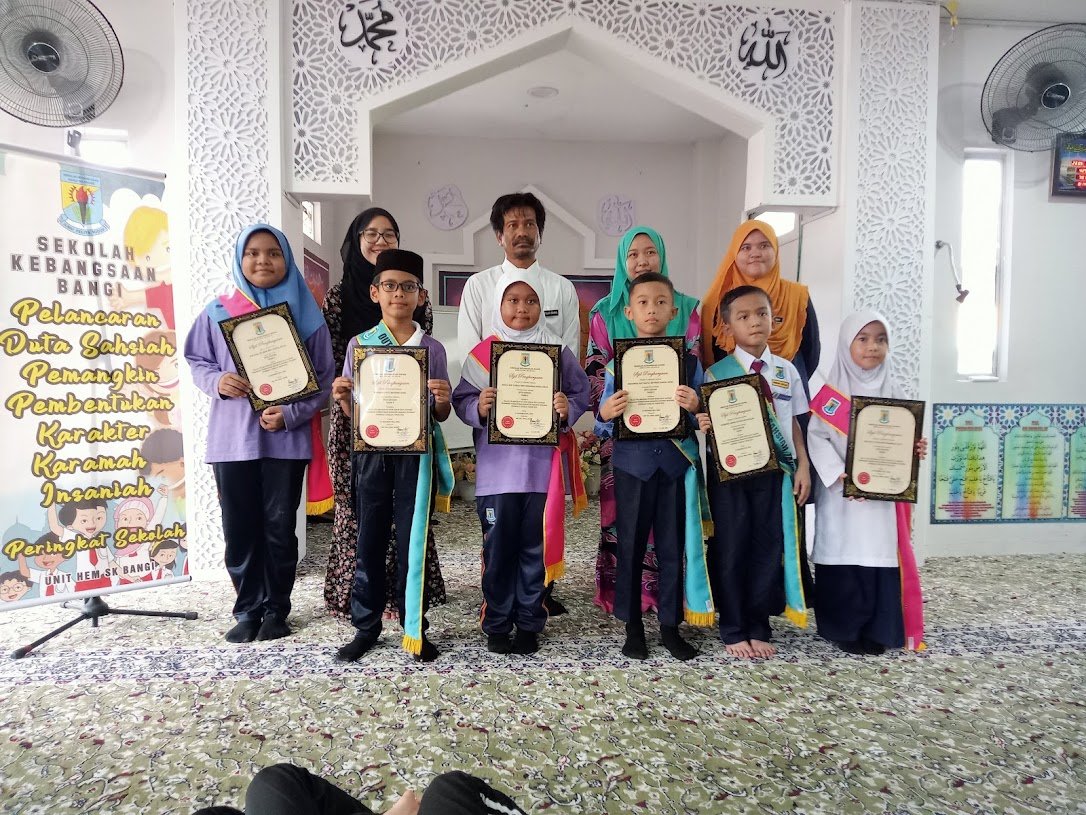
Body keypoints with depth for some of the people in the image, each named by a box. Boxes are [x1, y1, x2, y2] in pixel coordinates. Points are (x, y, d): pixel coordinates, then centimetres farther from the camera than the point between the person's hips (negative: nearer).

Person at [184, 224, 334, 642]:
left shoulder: (305, 314, 0)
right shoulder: (218, 312, 4)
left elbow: (322, 378, 1)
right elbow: (197, 361, 13)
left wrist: (291, 414, -13)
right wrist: (216, 381, -9)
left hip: (285, 438, -1)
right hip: (231, 437, 2)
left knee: (279, 526, 5)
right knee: (239, 527, 7)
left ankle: (276, 610, 21)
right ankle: (248, 610, 22)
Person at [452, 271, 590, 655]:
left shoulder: (557, 351, 3)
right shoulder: (482, 353, 2)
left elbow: (581, 392, 6)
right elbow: (461, 398, 3)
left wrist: (568, 409, -14)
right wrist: (478, 408, -17)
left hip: (542, 468, 0)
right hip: (497, 469, 0)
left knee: (535, 548, 9)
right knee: (498, 548, 8)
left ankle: (529, 624, 24)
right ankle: (497, 624, 23)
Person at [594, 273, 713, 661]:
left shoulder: (689, 362, 3)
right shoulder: (618, 364, 1)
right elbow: (602, 427, 1)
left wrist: (695, 407, -17)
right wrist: (605, 414, -21)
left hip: (676, 465, 1)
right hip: (632, 465, -1)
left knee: (673, 548, 8)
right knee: (630, 547, 7)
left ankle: (670, 626, 24)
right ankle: (632, 627, 22)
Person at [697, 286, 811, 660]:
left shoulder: (786, 371, 7)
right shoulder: (717, 373, -3)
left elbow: (793, 422, 12)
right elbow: (711, 422, -4)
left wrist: (802, 465, 5)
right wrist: (705, 424, -26)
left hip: (774, 470, 3)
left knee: (769, 548, 8)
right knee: (731, 550, 5)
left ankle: (758, 628, 25)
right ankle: (733, 630, 21)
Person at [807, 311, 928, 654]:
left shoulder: (892, 394, 10)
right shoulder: (831, 393, -3)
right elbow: (817, 437, -10)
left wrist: (916, 450, -11)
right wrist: (840, 476, -20)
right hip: (842, 494, -3)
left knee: (883, 556, 5)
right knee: (844, 557, 1)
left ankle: (879, 630, 19)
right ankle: (844, 629, 15)